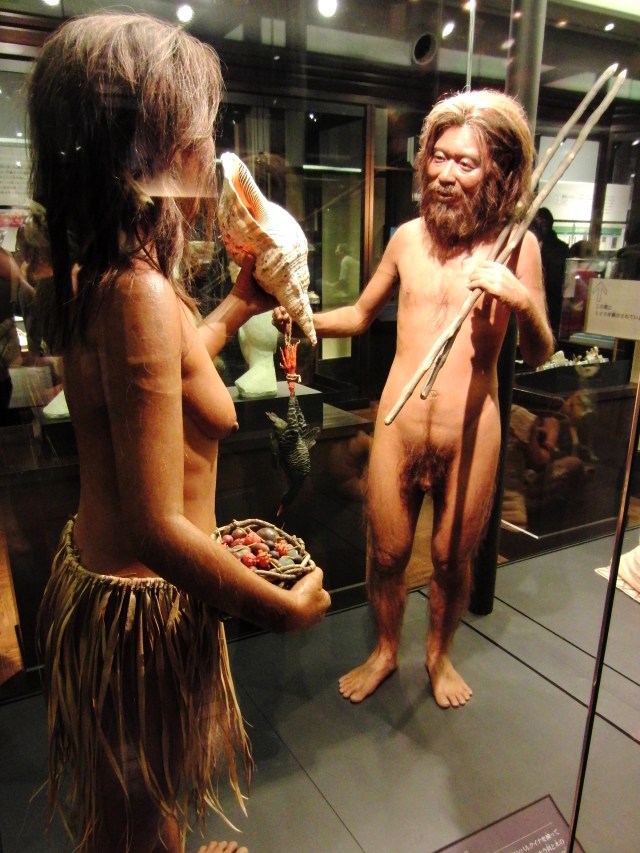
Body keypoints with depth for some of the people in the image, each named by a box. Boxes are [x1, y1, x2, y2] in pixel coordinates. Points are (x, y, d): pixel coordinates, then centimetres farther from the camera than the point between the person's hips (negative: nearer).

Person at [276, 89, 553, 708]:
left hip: (470, 433, -2)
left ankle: (439, 654, 45)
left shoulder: (516, 245, -4)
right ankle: (384, 651, 42)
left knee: (452, 559, 15)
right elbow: (361, 315, 17)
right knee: (386, 553, 13)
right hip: (398, 427, 2)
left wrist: (523, 302, -22)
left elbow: (539, 355, -3)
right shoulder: (408, 237, 4)